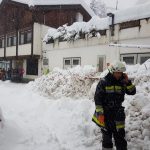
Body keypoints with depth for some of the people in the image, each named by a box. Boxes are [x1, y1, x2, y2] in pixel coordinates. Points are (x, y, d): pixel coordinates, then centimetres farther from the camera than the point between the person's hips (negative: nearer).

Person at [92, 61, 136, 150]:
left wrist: (128, 82, -11)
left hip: (118, 114, 4)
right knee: (107, 137, 9)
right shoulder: (104, 82, -11)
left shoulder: (123, 82, 2)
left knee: (120, 136, 9)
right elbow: (97, 99, -12)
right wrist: (100, 114, -15)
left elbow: (132, 92, 3)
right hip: (105, 114, -3)